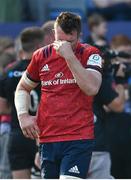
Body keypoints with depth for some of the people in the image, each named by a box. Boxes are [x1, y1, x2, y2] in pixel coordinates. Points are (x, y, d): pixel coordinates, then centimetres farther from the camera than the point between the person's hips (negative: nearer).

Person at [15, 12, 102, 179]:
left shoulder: (90, 54, -2)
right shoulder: (41, 55, 9)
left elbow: (92, 88, -18)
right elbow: (22, 88, 22)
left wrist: (69, 56, -20)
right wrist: (23, 115, 4)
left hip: (78, 139, -5)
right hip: (47, 138, 5)